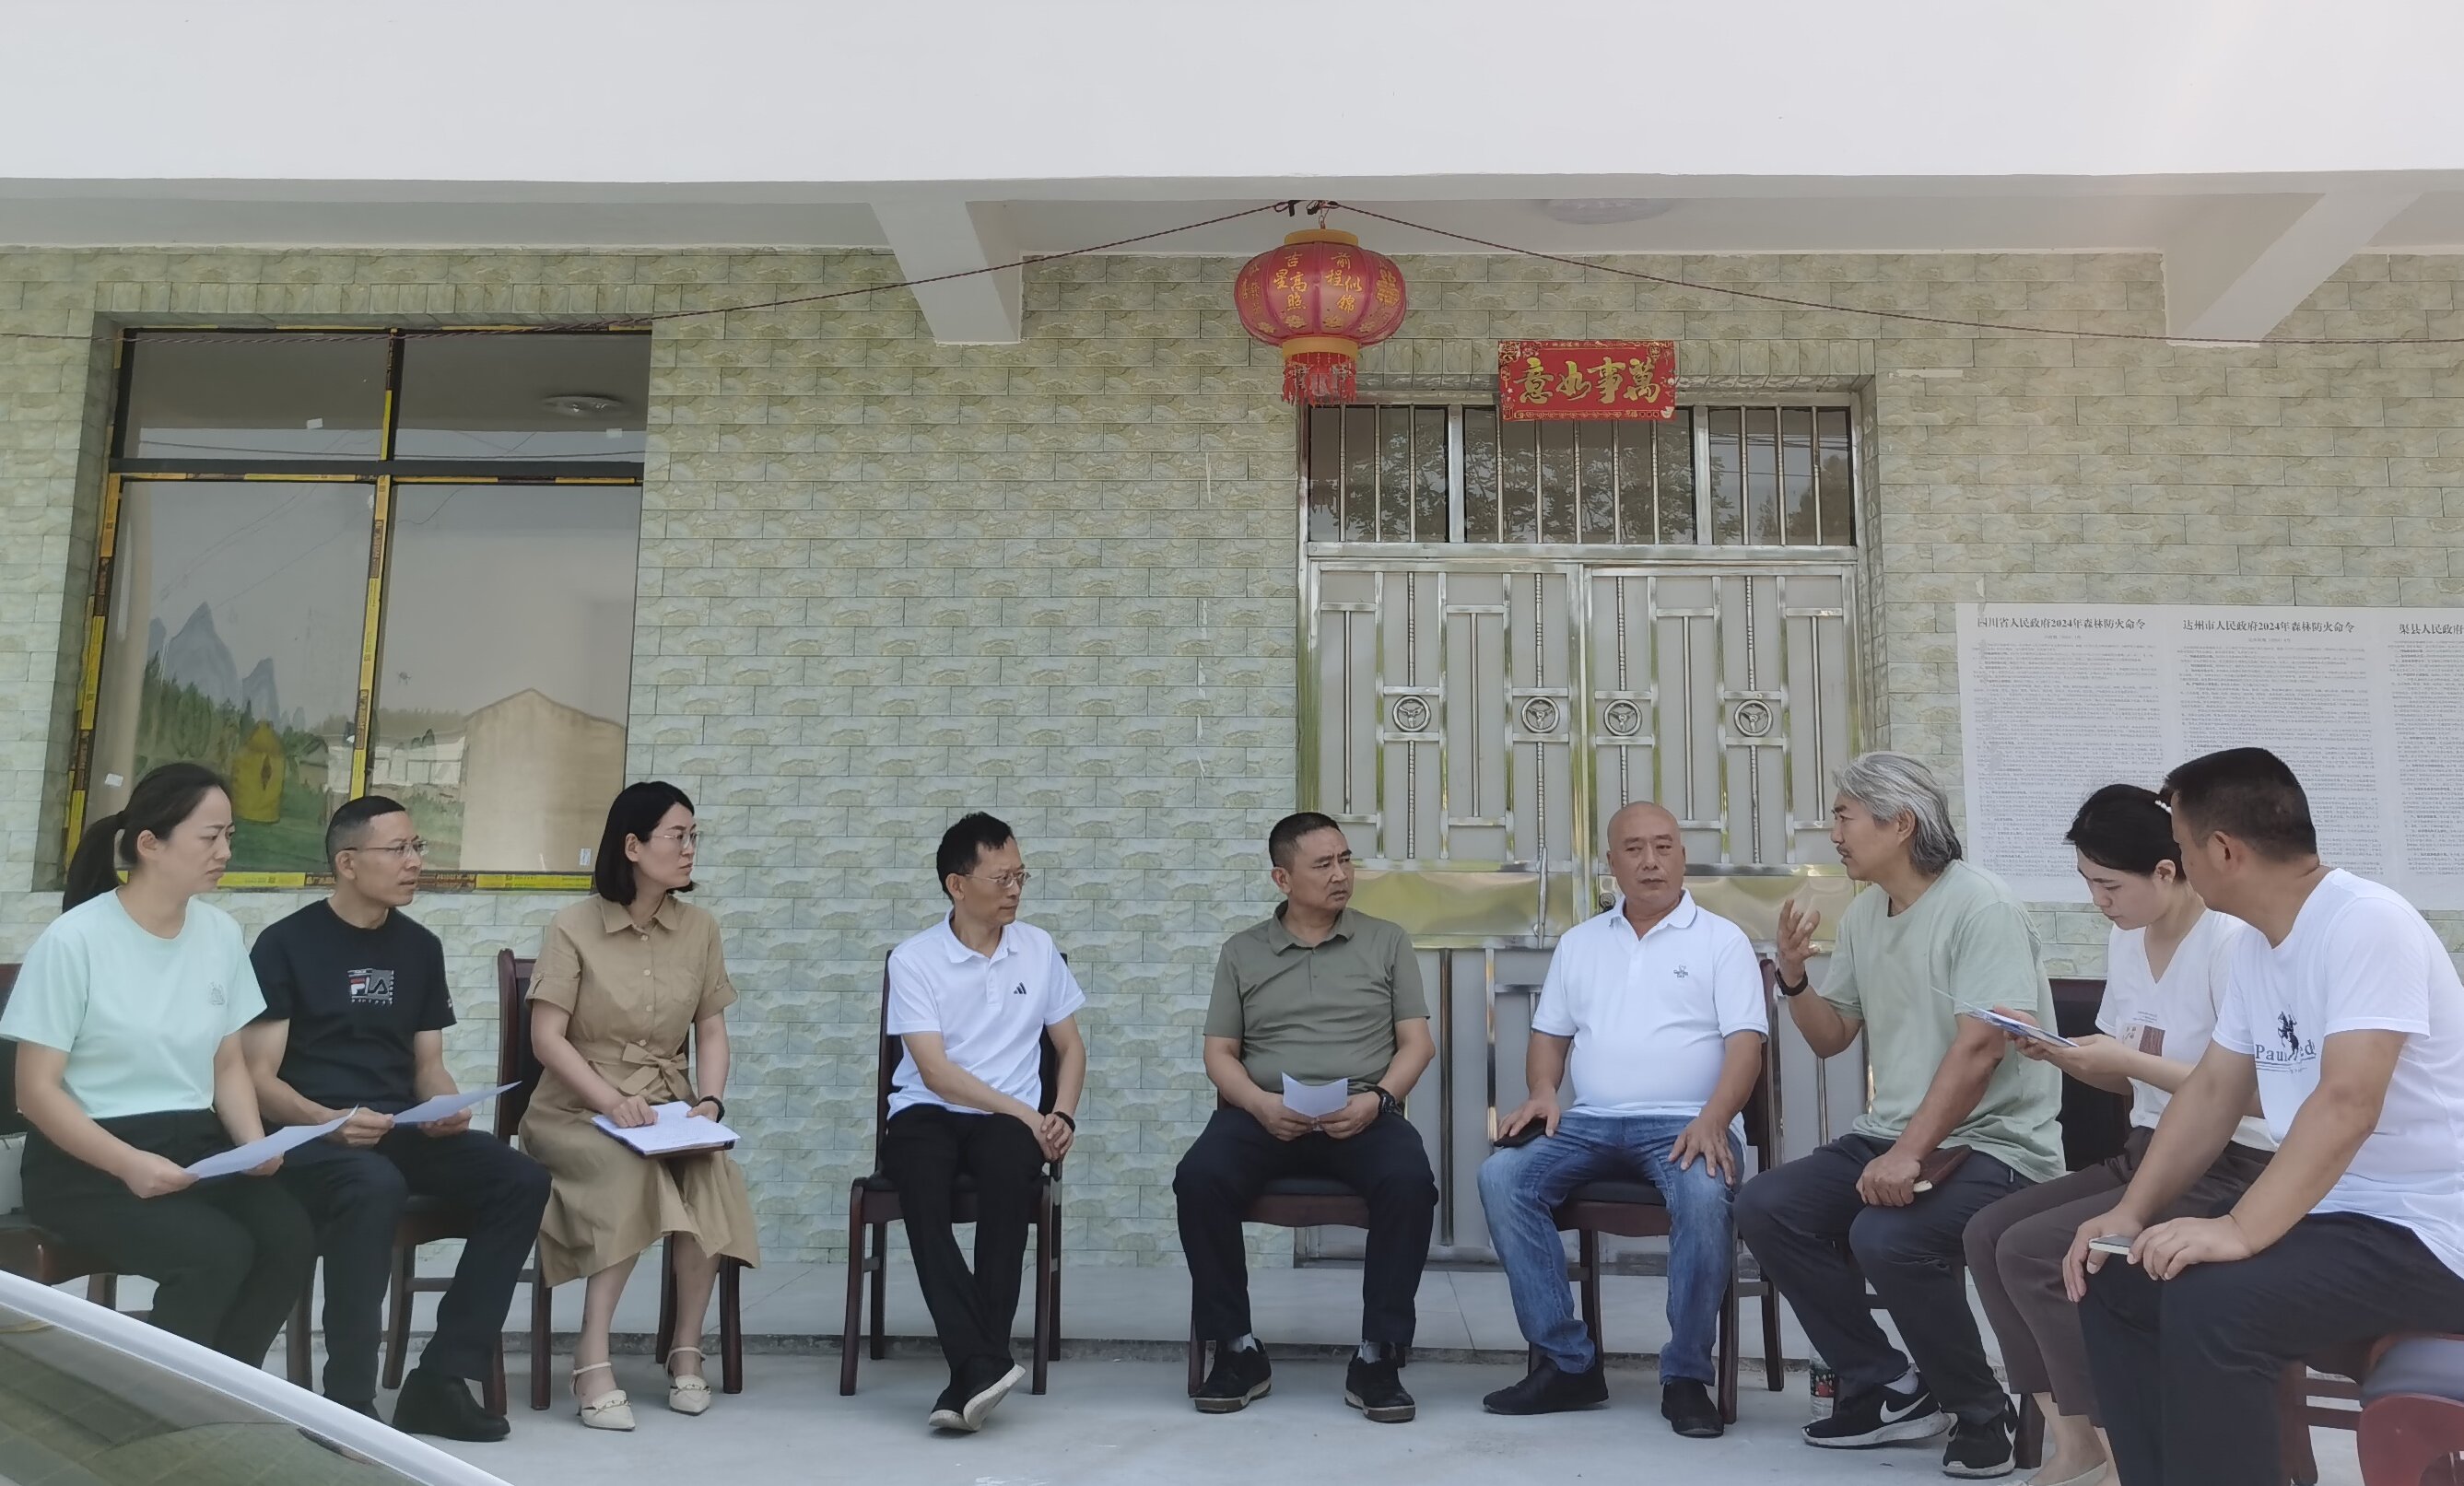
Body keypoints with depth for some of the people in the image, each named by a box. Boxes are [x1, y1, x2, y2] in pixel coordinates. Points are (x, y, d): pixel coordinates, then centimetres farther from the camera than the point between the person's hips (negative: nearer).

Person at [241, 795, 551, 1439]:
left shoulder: (420, 948, 14)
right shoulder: (286, 943, -1)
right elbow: (259, 1077, -6)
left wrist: (447, 1108, -7)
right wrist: (328, 1119, -24)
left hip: (401, 1129, 5)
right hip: (309, 1131, -5)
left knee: (521, 1179, -18)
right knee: (375, 1187, -38)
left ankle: (440, 1380, -14)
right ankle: (348, 1400, -26)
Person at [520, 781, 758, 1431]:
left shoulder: (699, 928, 8)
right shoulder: (575, 928, -3)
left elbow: (711, 1031, 9)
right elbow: (547, 1037, -8)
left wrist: (710, 1101, -9)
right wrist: (612, 1101, -21)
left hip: (668, 1107, 3)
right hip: (578, 1108, -3)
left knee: (713, 1174, -28)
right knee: (629, 1171, -35)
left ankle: (687, 1351, -14)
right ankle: (593, 1357, -26)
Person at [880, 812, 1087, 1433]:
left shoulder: (1039, 949, 11)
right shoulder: (913, 959, 0)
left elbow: (1071, 1046, 18)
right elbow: (935, 1070, -8)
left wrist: (1062, 1115, 0)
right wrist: (1022, 1110, -14)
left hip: (1010, 1118, 2)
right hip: (927, 1112, -1)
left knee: (1008, 1166, -35)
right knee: (923, 1178, -36)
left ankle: (970, 1376, -35)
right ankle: (981, 1363, -40)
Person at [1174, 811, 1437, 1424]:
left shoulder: (1387, 942, 13)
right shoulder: (1242, 952, 14)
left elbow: (1417, 1043, 9)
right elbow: (1219, 1053, 11)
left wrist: (1376, 1098, -11)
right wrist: (1260, 1103, -10)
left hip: (1363, 1115, 0)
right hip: (1262, 1113, 1)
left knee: (1409, 1181, -33)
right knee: (1199, 1178, -30)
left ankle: (1378, 1356, -19)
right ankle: (1237, 1350, -13)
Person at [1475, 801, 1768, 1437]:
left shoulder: (1721, 940, 8)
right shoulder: (1579, 942, 20)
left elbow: (1745, 1042, -3)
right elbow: (1549, 1035, 20)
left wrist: (1713, 1119, -19)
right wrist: (1542, 1093, -2)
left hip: (1684, 1123, -3)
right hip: (1588, 1122, 4)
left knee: (1705, 1194, -36)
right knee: (1501, 1176, -22)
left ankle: (1687, 1377, -18)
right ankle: (1567, 1362, -16)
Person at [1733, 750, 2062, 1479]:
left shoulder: (1979, 906, -15)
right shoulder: (1864, 914, 10)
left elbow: (1980, 1046, -25)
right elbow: (1830, 1037, 18)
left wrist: (1909, 1154, -31)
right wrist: (1792, 974, -2)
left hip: (1994, 1143, -8)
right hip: (1893, 1136, 8)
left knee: (1886, 1237, -32)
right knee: (1765, 1207, -8)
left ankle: (1982, 1412, -5)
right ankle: (1890, 1389, 4)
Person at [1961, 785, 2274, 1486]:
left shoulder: (2232, 942, -17)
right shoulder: (2126, 941, 9)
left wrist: (2131, 1059, -22)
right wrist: (2055, 1053, -2)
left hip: (2229, 1172, -9)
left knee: (2030, 1250, -20)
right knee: (1988, 1231, -7)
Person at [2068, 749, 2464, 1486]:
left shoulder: (2367, 924, -20)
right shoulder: (2253, 948, 8)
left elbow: (2347, 1103, -29)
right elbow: (2212, 1091, 12)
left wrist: (2240, 1230, -35)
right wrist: (2132, 1212, 2)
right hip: (2320, 1210, 9)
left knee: (2208, 1305, -29)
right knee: (2114, 1280, 4)